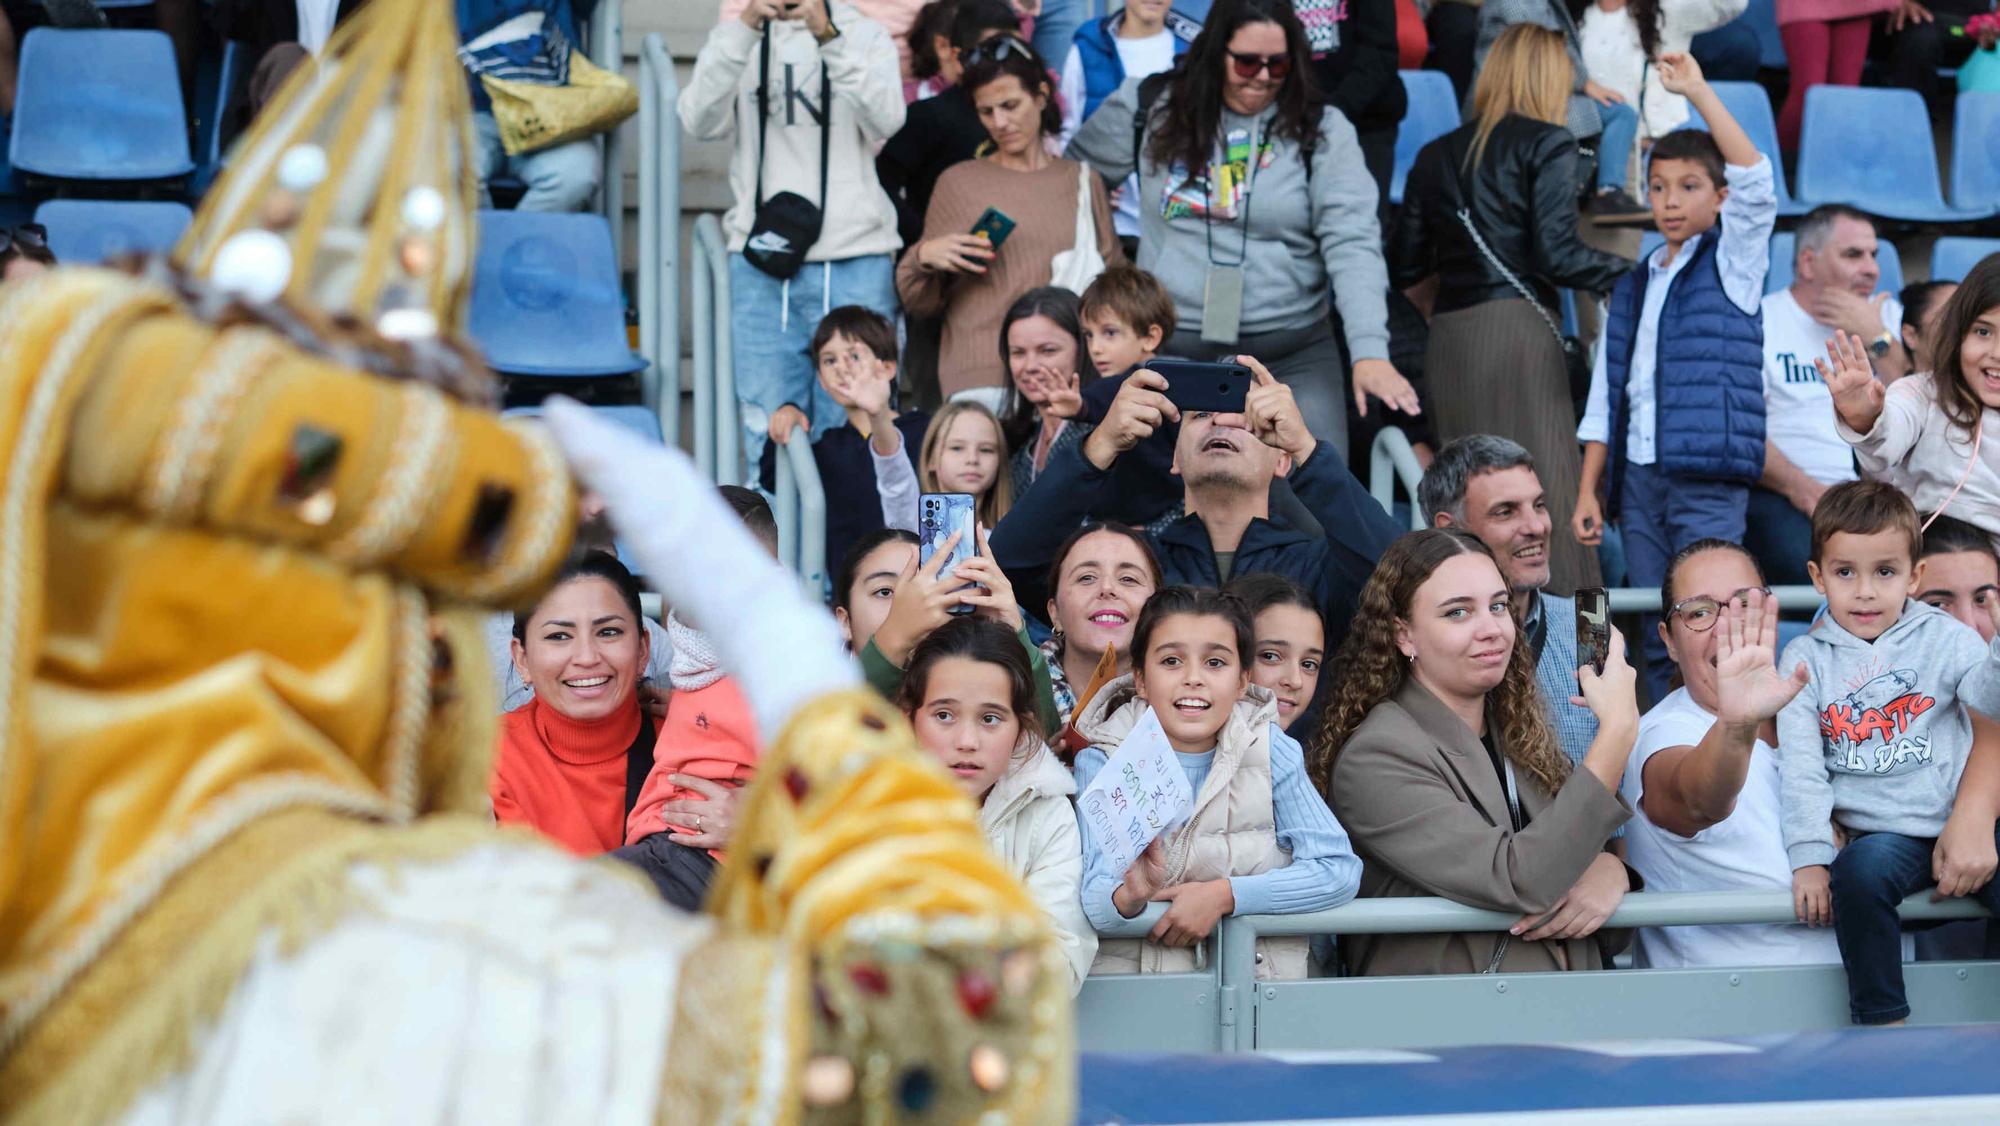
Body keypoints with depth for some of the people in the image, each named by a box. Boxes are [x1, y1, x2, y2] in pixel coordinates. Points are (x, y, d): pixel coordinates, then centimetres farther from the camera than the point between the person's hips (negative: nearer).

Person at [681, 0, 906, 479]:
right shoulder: (736, 39, 11)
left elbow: (885, 121, -11)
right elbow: (700, 121, -8)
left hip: (855, 264, -1)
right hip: (762, 264, 1)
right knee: (768, 436, -1)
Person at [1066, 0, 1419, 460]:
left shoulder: (1322, 131, -1)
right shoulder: (1150, 109, 4)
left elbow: (1352, 244, -11)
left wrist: (1369, 351, -24)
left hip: (1293, 356, -1)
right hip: (1169, 352, 1)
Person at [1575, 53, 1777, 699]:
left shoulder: (1733, 261, 5)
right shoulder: (1632, 287, 17)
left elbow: (1755, 180, -14)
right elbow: (1606, 395, 16)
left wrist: (1698, 92, -16)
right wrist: (1587, 492, 10)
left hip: (1709, 477, -5)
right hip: (1639, 474, 5)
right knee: (1656, 637, 6)